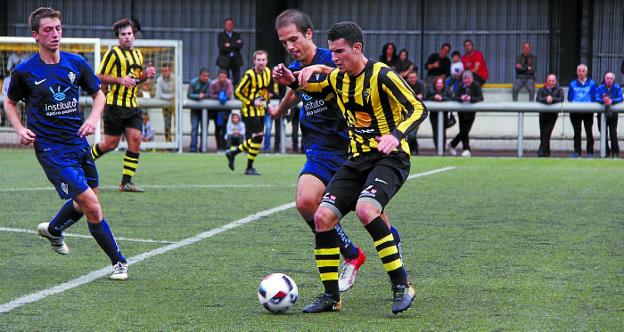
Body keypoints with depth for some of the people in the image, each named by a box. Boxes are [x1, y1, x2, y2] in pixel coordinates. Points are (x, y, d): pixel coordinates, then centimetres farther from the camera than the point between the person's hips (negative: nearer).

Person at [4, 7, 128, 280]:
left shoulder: (76, 63, 1)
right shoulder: (24, 71, -7)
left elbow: (98, 94, 13)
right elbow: (10, 102, 10)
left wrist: (93, 118, -5)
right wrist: (20, 129, -6)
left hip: (78, 142, 5)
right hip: (51, 149, -5)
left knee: (84, 202, 18)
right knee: (91, 204, -13)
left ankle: (53, 229, 48)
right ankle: (118, 261, 0)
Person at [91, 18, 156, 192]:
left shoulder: (138, 54, 16)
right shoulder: (113, 53, -6)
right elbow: (99, 76, -9)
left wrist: (146, 75, 8)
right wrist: (120, 80, -19)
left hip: (133, 106, 6)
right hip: (115, 104, -6)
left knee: (135, 139, -7)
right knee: (111, 143, -1)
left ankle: (126, 182, -2)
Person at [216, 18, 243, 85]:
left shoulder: (237, 35, 14)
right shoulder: (221, 35, 5)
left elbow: (240, 46, -2)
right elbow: (222, 47, -9)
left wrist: (229, 45, -10)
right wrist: (235, 44, -7)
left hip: (235, 61, 2)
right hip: (225, 61, -2)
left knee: (236, 80, -4)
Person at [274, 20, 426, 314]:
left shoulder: (382, 75, -13)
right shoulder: (336, 78, 8)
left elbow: (418, 109, -16)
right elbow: (313, 88, 29)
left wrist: (396, 135, -33)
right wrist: (292, 82, 6)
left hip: (389, 158, -7)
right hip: (357, 160, 7)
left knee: (365, 210, -32)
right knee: (323, 216, -6)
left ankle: (402, 286, -22)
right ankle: (331, 295, 5)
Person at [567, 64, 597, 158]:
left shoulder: (591, 83, 6)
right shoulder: (573, 84, 10)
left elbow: (594, 97, 3)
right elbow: (570, 98, 8)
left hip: (588, 111, -1)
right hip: (575, 112, 1)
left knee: (589, 132, -1)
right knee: (577, 132, 4)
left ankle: (590, 152, 3)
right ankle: (577, 151, 8)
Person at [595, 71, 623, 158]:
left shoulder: (617, 88, -3)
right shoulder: (600, 88, -2)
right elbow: (596, 98, -14)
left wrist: (612, 101, -32)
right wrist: (603, 100, -34)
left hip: (613, 113, -1)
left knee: (613, 133, -3)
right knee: (603, 134, 0)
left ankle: (615, 152, 6)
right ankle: (606, 151, 10)